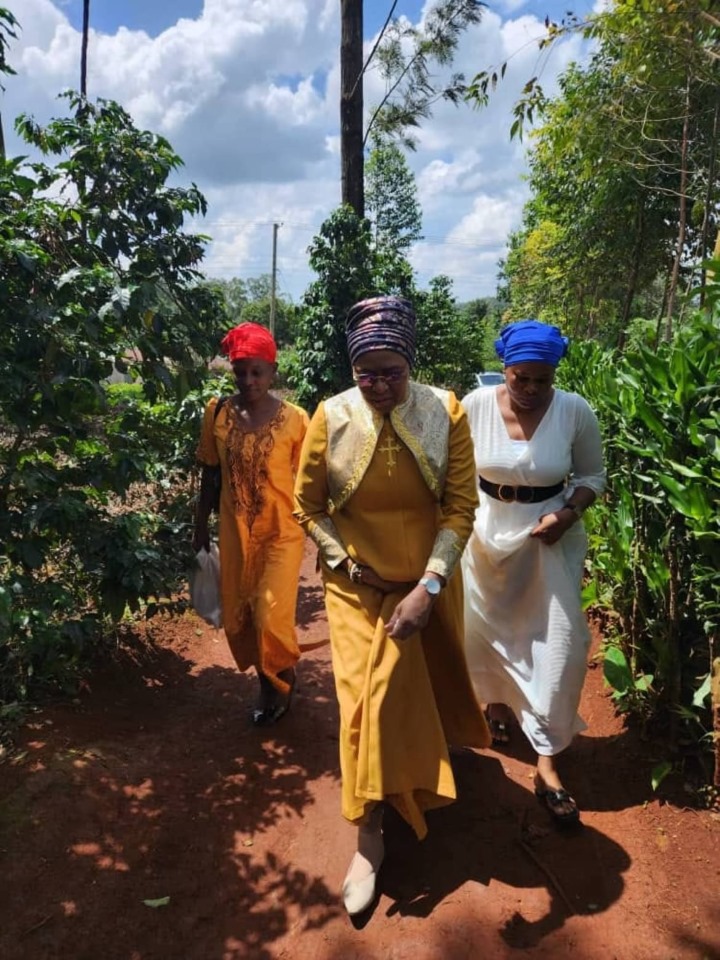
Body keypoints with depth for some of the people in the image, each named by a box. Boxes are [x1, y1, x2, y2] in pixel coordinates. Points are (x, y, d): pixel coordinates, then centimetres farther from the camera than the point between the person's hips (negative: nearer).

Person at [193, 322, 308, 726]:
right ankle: (272, 682, 36)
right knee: (237, 617, 10)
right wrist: (201, 526, 11)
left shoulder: (294, 418, -10)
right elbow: (210, 472, 8)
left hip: (282, 531, -3)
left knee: (271, 616, -6)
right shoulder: (217, 413, -2)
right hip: (235, 531, 4)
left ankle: (280, 683, 26)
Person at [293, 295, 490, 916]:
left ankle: (436, 755, 57)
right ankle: (369, 838, 20)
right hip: (358, 587, -1)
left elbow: (462, 507, -13)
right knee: (370, 700, 3)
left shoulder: (446, 412, -13)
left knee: (429, 683, 23)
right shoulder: (331, 417, -12)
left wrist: (428, 587, -20)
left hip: (429, 581, 1)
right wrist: (349, 565, -11)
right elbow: (309, 507, -4)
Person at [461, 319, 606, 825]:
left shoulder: (576, 411, -13)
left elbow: (593, 475, -1)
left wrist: (568, 513, -19)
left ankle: (548, 763, 13)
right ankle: (497, 702, 49)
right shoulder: (476, 404, -13)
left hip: (550, 536, -1)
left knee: (558, 643, -2)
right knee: (485, 627, 17)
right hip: (485, 531, 1)